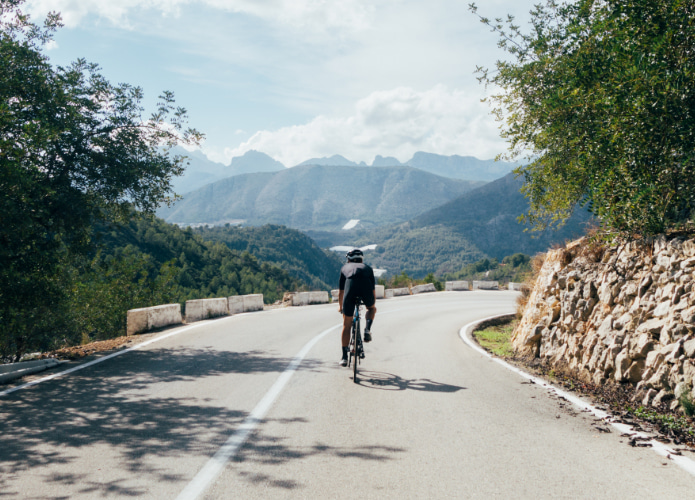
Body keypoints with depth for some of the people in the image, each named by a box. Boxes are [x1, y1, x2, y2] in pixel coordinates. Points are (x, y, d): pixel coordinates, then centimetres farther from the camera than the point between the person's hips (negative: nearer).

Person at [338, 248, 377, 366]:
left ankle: (344, 357, 13)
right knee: (372, 308, 35)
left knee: (346, 325, 12)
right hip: (366, 286, 0)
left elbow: (341, 292, 40)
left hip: (351, 285, 0)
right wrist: (372, 304, 58)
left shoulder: (345, 268, 35)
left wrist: (340, 307, 55)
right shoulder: (367, 268, 36)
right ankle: (368, 329, 9)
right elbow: (373, 291, 41)